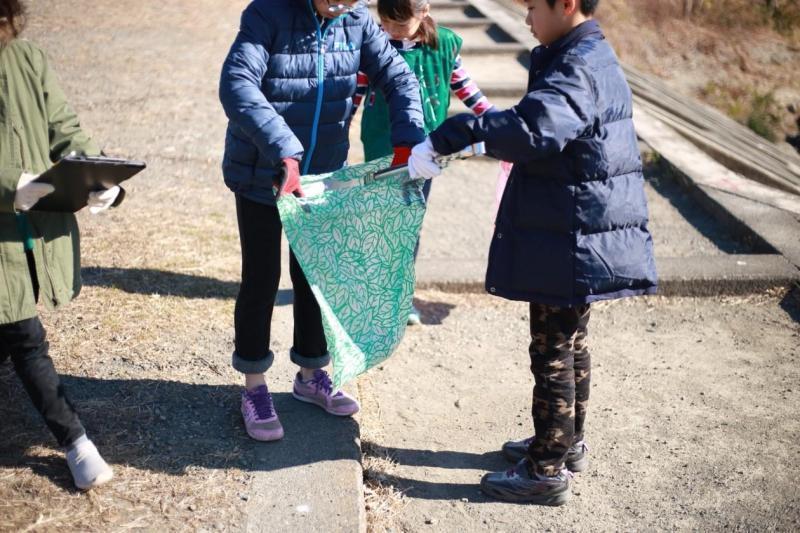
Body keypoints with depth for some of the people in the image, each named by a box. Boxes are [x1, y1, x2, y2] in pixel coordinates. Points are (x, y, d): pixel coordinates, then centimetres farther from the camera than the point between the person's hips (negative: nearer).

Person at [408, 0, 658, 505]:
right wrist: (486, 137, 17)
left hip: (571, 241, -10)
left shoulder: (577, 69, -22)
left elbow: (533, 130, -40)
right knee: (570, 344, 21)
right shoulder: (590, 57, 10)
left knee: (553, 352, 1)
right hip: (578, 234, 10)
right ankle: (568, 442, 37)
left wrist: (450, 136, -38)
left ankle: (547, 471, 13)